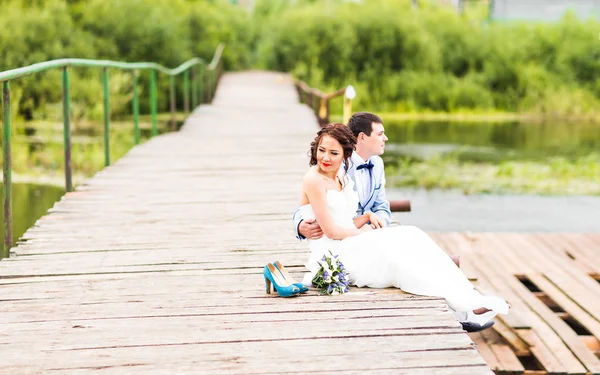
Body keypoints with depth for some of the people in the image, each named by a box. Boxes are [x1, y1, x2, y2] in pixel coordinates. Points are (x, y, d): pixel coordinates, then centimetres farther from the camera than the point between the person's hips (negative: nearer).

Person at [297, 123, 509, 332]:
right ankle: (462, 307, -29)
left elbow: (347, 225, 12)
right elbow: (331, 230, -14)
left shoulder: (343, 179, 15)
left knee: (410, 236, -13)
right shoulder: (313, 180, -11)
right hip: (332, 254, -7)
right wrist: (364, 231, -1)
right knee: (394, 255, -26)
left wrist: (368, 216, -6)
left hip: (350, 245, 7)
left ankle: (467, 299, -25)